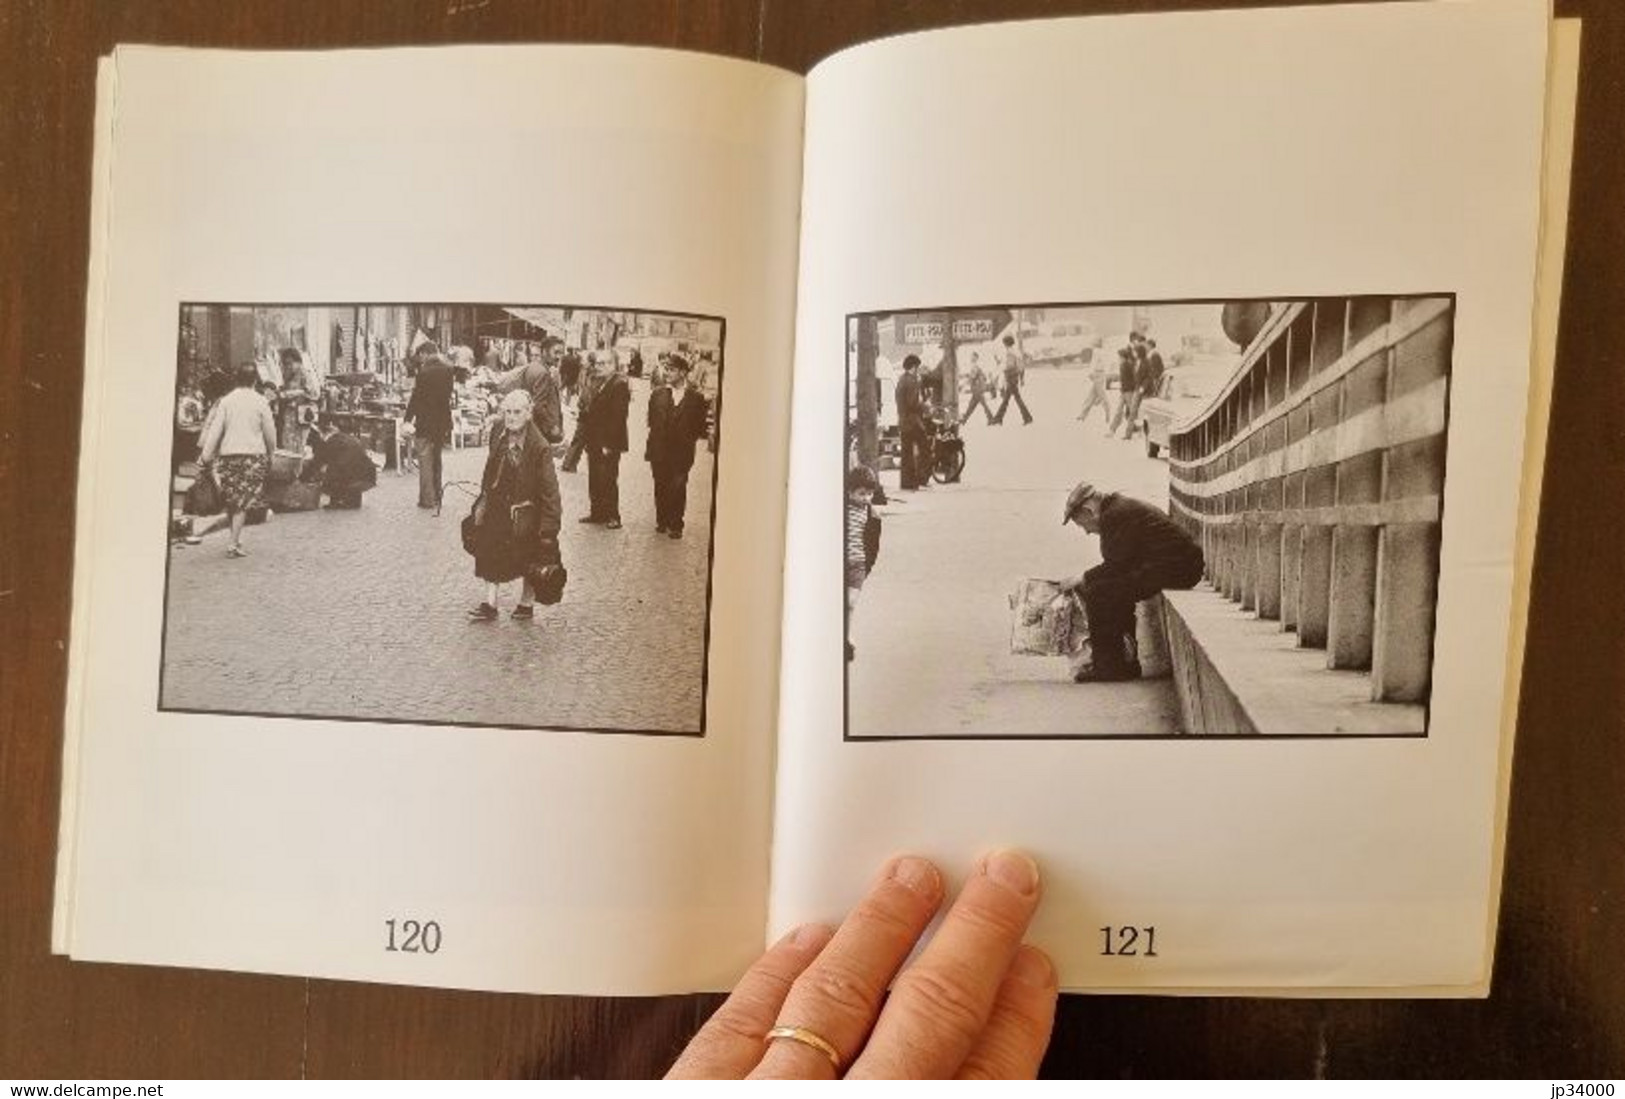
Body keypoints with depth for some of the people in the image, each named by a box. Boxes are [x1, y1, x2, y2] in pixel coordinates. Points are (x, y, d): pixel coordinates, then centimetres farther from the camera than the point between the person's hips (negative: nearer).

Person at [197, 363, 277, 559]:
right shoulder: (261, 402, -3)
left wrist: (207, 455, 2)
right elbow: (270, 431, 2)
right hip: (253, 454, -3)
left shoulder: (226, 401, 3)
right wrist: (271, 453, 18)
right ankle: (234, 544, -8)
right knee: (244, 500, -2)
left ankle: (236, 539, 23)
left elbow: (215, 429, 0)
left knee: (231, 499, 14)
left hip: (228, 453, 3)